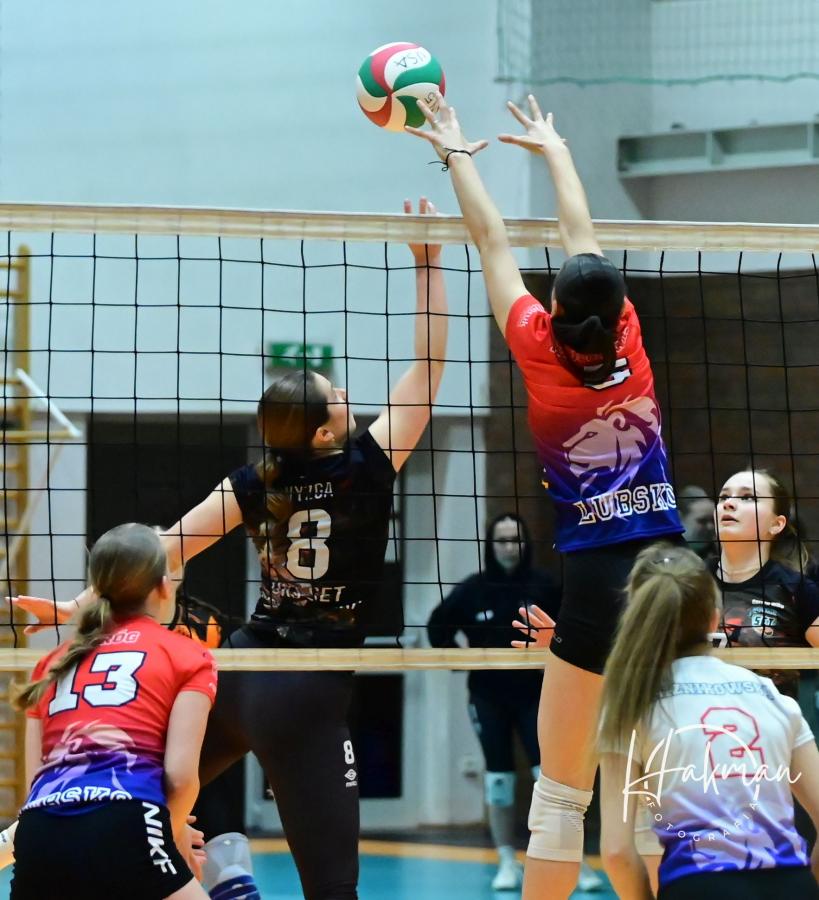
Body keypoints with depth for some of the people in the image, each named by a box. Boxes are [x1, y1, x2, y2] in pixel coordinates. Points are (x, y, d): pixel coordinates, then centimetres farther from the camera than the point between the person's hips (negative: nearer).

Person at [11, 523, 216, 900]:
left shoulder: (55, 662, 27)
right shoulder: (187, 656, 14)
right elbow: (180, 774, 2)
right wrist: (175, 835, 21)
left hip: (39, 837, 5)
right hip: (120, 831, -5)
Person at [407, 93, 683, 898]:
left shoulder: (542, 350, -5)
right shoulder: (626, 338, 3)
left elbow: (493, 243, 8)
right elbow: (581, 237, 19)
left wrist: (457, 154, 21)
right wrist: (553, 149, 35)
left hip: (599, 576, -3)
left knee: (562, 792, 2)